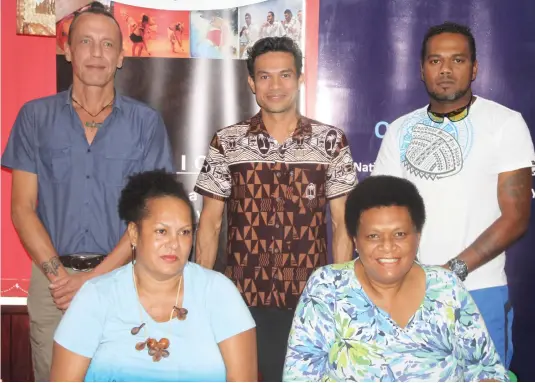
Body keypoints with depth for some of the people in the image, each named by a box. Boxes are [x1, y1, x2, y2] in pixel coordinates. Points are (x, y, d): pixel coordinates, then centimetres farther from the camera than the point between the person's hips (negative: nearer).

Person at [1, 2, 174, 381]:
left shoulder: (146, 122, 1)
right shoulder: (36, 116, 4)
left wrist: (95, 278, -12)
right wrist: (59, 274, -11)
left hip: (120, 273, -1)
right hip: (52, 276, 1)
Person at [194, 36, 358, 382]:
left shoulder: (331, 141, 0)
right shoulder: (226, 143, 1)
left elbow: (342, 223, 2)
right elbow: (210, 224, 4)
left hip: (312, 299, 0)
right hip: (245, 299, 0)